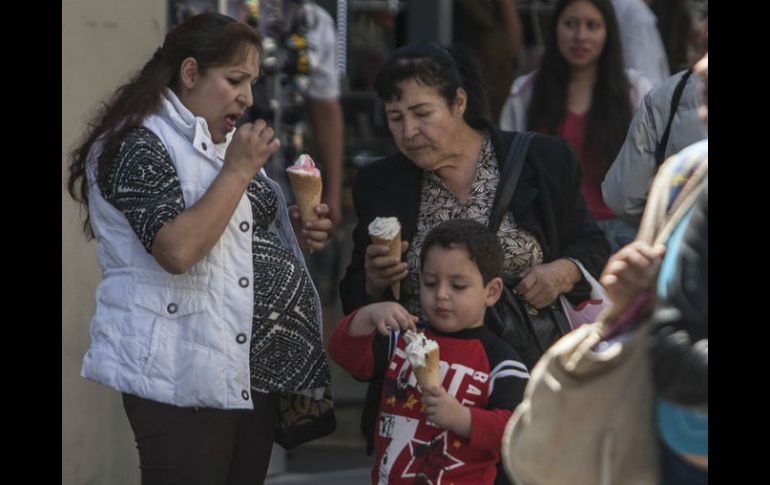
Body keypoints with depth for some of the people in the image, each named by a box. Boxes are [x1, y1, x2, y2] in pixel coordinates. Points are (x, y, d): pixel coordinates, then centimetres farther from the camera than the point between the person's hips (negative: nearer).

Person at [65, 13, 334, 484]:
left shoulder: (224, 143, 17)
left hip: (252, 370, 9)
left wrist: (294, 232, 8)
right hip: (185, 377, -9)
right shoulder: (139, 144, -12)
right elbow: (177, 250, -25)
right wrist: (238, 170, -17)